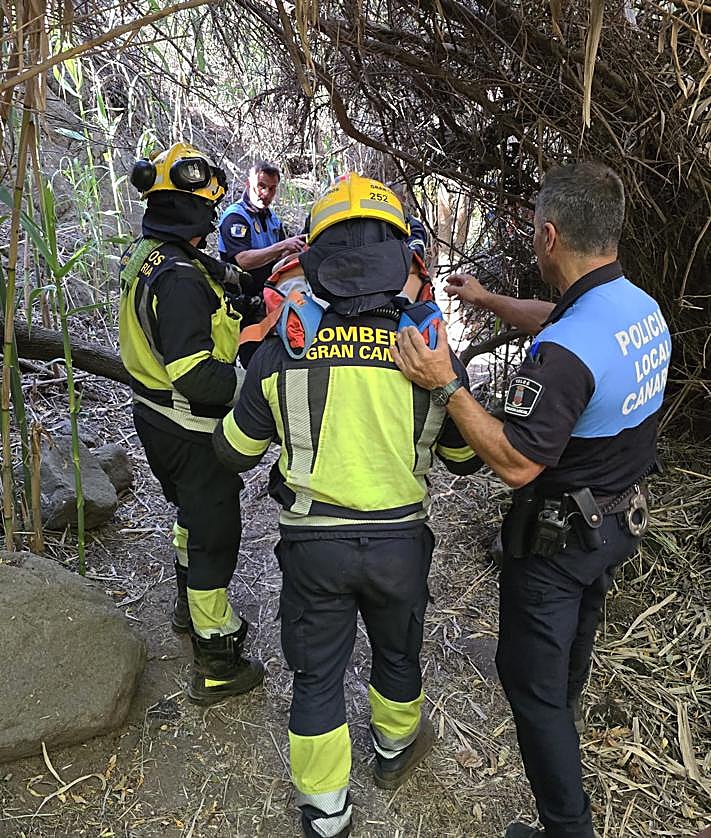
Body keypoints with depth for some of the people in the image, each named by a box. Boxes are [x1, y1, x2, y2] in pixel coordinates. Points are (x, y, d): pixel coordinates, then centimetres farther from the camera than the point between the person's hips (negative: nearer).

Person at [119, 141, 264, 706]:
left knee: (191, 511, 28)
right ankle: (216, 665, 20)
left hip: (157, 418, 10)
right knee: (214, 534, 4)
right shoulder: (180, 278, -27)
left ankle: (190, 606, 50)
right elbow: (197, 379, -32)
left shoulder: (146, 255, 5)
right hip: (193, 429, -10)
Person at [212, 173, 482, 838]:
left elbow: (233, 453, -1)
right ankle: (394, 749, 55)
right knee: (397, 654, 28)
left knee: (317, 675, 20)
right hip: (400, 543, 1)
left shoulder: (281, 352, -14)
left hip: (312, 545, 0)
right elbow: (465, 459, 0)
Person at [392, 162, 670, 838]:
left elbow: (515, 464, -31)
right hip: (622, 518, 9)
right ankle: (562, 708, 64)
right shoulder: (644, 307, -4)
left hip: (557, 537, -9)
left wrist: (446, 386, -29)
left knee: (530, 677, 8)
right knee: (578, 624, 34)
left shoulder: (563, 354, -35)